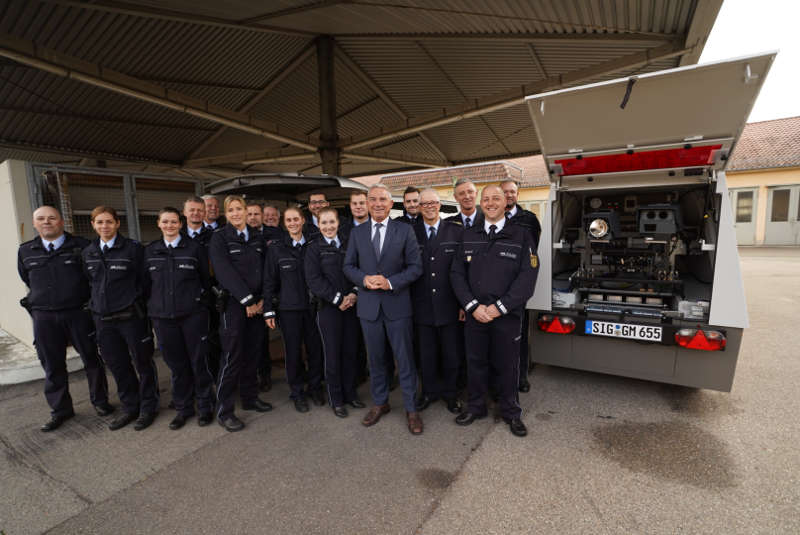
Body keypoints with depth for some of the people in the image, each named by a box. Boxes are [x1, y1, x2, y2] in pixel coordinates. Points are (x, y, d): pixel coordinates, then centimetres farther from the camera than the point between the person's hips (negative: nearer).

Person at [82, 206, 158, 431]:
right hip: (103, 318, 5)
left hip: (131, 316, -5)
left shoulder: (133, 248, -7)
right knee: (117, 365, 14)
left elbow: (144, 279, -6)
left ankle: (148, 408, 20)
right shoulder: (87, 252, 9)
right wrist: (96, 303, 12)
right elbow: (89, 282, 18)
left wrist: (137, 304, -6)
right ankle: (130, 407, 30)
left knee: (143, 362, 4)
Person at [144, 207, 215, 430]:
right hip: (163, 316, 3)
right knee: (176, 363, 10)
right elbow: (146, 283, 14)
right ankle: (183, 408, 26)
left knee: (198, 360, 3)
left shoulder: (194, 247, 1)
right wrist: (153, 305, 8)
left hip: (193, 314, -2)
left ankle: (205, 406, 19)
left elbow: (206, 278, 5)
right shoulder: (150, 251, 9)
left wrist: (201, 300, 1)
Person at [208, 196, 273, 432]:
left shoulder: (257, 237, 11)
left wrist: (262, 299, -2)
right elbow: (224, 271, -12)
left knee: (252, 353, 11)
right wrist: (246, 299, -15)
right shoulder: (219, 238, -3)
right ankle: (224, 411, 9)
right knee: (232, 357, -3)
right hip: (233, 303, -4)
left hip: (257, 303, 5)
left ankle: (250, 398, 26)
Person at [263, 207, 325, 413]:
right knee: (293, 351, 7)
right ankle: (297, 392, 25)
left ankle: (315, 387, 28)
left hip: (312, 305, 2)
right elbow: (269, 281, 1)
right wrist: (268, 310, -1)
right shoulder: (275, 248, 1)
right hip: (288, 308, -1)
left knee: (315, 348, 7)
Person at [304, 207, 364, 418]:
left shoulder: (348, 245, 10)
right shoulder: (314, 248, 0)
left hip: (351, 306, 3)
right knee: (332, 353, 5)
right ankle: (336, 399, 20)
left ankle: (350, 393, 26)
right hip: (328, 308, -3)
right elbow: (314, 280, -8)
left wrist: (354, 294, -10)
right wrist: (337, 299, -14)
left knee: (350, 351, 10)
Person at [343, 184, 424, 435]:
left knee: (405, 359, 6)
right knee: (375, 359, 16)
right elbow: (349, 266, 7)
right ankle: (380, 403, 35)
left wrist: (390, 282, -18)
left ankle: (411, 408, 24)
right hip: (368, 305, 3)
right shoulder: (357, 233, 6)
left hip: (397, 304, -2)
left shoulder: (405, 231, -1)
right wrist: (364, 279, -13)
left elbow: (415, 267, -4)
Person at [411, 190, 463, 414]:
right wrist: (408, 302, -2)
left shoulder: (456, 231, -1)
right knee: (426, 353, 15)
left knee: (451, 352, 12)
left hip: (449, 305, -1)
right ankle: (430, 391, 36)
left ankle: (449, 392, 35)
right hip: (422, 305, 1)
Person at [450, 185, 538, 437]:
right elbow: (457, 273, 3)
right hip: (474, 314, 2)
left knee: (507, 366, 11)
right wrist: (472, 306, -9)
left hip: (507, 316, -2)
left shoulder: (520, 236, 0)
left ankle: (511, 412, 33)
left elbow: (527, 277, -7)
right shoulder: (469, 236, 8)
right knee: (475, 362, 14)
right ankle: (476, 407, 35)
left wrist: (499, 307, -13)